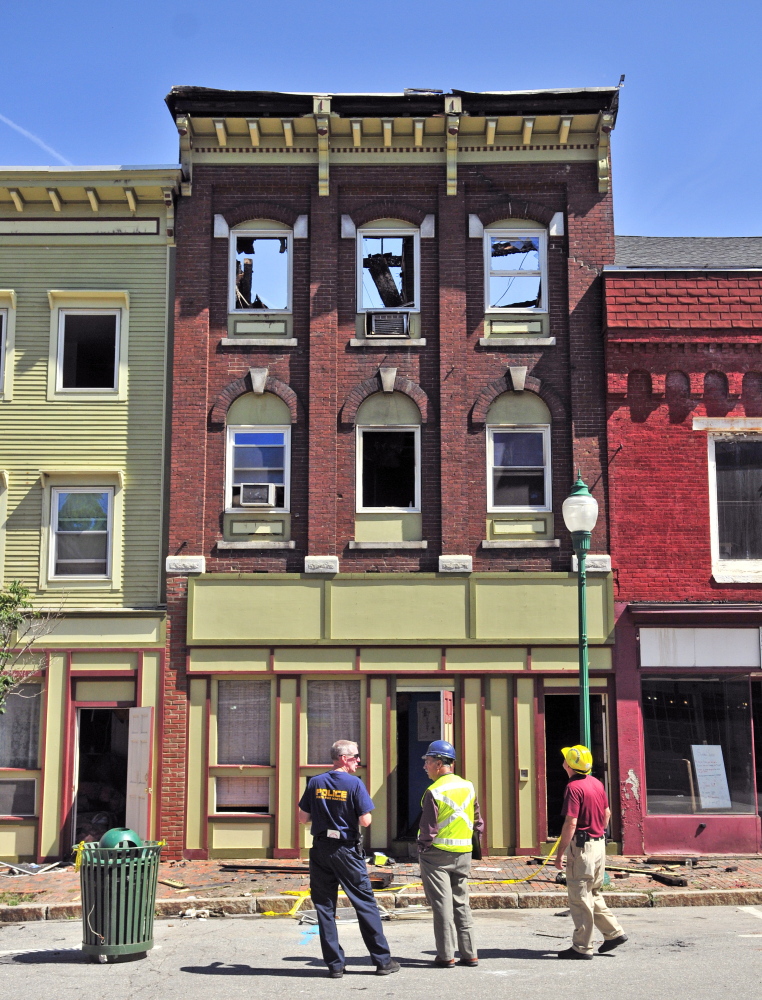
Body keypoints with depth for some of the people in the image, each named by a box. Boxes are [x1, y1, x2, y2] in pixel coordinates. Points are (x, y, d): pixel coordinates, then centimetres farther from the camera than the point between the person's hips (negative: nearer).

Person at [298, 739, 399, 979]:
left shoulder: (315, 783, 2)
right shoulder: (354, 784, -10)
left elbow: (302, 818, 4)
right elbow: (365, 821, -12)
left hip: (320, 850, 3)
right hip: (346, 850, -3)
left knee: (325, 906, 9)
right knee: (365, 904, 5)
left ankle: (335, 965, 8)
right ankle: (383, 961, 10)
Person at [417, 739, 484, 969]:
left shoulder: (434, 792, -15)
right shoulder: (469, 787, 5)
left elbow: (428, 830, -15)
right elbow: (478, 823, 10)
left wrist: (422, 847, -1)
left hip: (437, 854, -6)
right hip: (463, 853, 6)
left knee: (442, 904, 0)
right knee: (461, 903, 13)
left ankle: (446, 955, 3)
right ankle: (469, 954, 13)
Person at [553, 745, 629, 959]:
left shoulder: (574, 787, -18)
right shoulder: (596, 783, 9)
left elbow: (571, 823, -22)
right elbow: (607, 813, 18)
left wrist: (560, 853, -16)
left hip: (581, 845, -9)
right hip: (599, 844, 9)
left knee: (579, 898, 0)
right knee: (592, 894, 21)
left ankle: (582, 947, 5)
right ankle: (614, 932, 20)